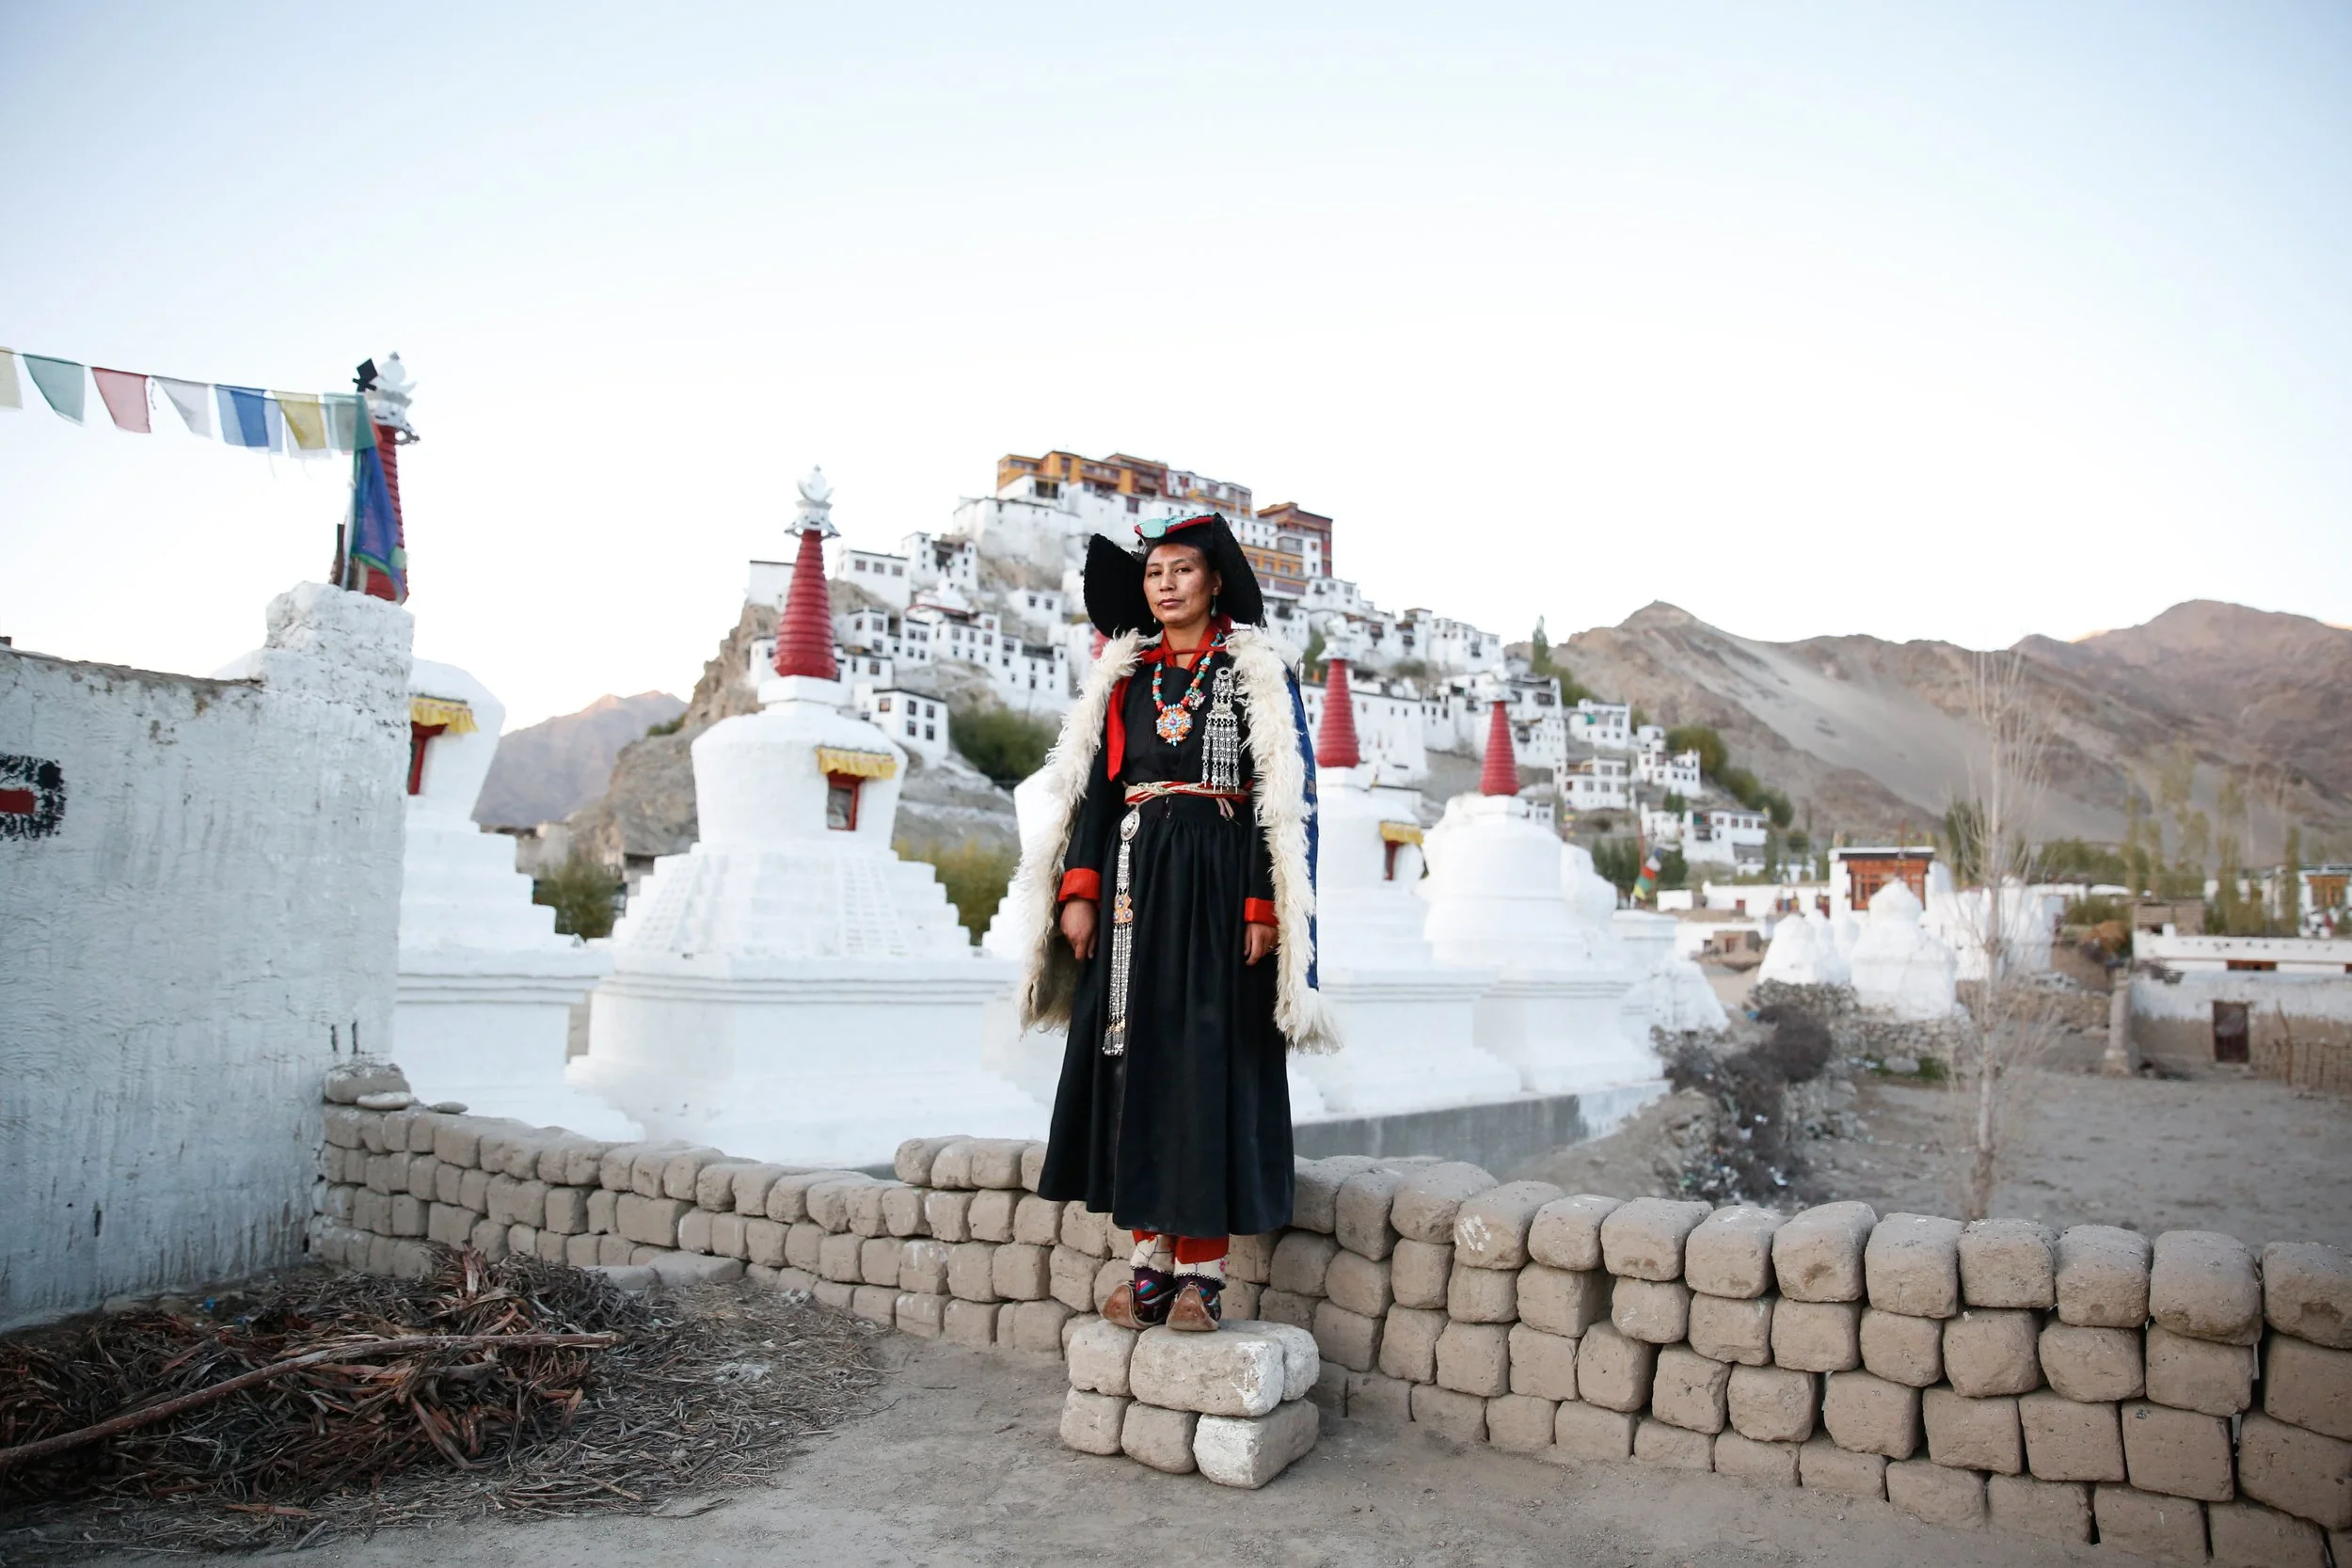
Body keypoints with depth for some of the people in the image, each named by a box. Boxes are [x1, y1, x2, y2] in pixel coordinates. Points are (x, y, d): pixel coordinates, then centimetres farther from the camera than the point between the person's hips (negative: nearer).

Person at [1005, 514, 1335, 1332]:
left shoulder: (1256, 669, 2)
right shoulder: (1124, 675, 14)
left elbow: (1285, 794, -4)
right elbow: (1092, 786, 11)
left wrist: (1265, 905, -13)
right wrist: (1080, 888, 0)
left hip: (1219, 884, -4)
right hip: (1133, 884, 4)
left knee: (1210, 1063, -3)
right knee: (1135, 1058, 3)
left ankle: (1202, 1269, 6)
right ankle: (1153, 1260, 12)